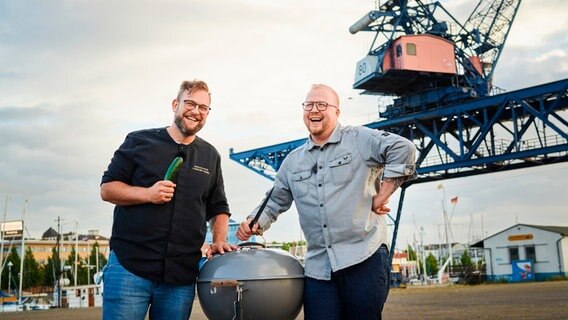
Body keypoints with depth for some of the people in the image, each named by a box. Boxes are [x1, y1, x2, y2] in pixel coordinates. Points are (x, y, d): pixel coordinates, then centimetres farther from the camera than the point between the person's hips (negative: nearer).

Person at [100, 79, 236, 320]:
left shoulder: (210, 156, 14)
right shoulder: (139, 141, 4)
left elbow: (218, 208, 19)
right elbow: (107, 188, 3)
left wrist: (219, 241, 0)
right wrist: (147, 194, -14)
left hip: (181, 275, 3)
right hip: (129, 266, -3)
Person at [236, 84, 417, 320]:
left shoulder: (360, 139, 2)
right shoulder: (293, 161, 18)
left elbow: (403, 149, -10)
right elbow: (274, 202, 23)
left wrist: (382, 196, -12)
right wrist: (255, 223, 5)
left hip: (365, 258, -4)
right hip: (318, 267, 4)